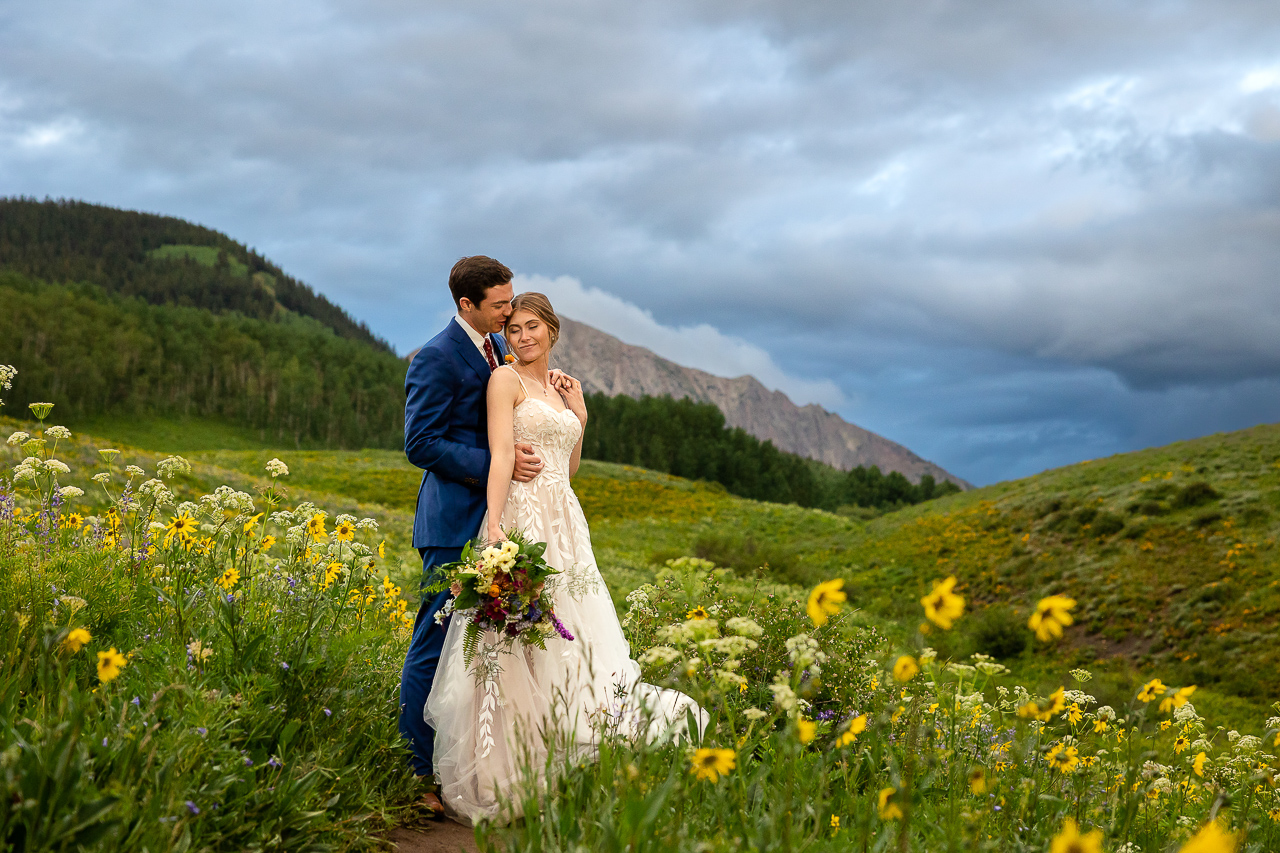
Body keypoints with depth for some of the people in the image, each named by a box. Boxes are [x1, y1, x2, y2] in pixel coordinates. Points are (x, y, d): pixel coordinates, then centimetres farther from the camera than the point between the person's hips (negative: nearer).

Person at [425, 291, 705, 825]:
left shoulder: (562, 388, 19)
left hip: (564, 521, 7)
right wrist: (494, 524, -25)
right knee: (519, 638, -8)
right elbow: (501, 455, -14)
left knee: (569, 638, 6)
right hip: (522, 516, -7)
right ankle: (505, 778, -2)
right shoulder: (505, 380, -2)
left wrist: (579, 416, 10)